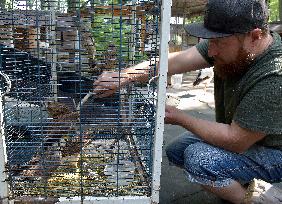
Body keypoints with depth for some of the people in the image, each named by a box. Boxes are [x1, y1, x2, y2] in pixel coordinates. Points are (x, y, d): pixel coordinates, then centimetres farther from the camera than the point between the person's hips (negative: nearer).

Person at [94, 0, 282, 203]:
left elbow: (236, 141, -30)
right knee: (176, 150, 8)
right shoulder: (227, 42, -13)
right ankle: (246, 185, 13)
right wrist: (123, 76, -25)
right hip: (239, 133, 8)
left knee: (198, 159, -28)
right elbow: (176, 61, -16)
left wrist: (181, 118, -20)